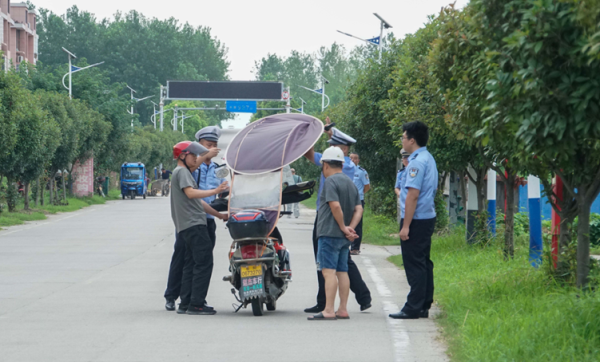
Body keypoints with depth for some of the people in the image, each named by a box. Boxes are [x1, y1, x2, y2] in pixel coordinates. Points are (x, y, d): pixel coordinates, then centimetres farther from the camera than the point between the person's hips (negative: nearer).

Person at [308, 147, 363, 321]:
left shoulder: (331, 181, -10)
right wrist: (350, 228, -1)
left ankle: (328, 311, -17)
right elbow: (359, 209, 10)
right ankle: (343, 309, 12)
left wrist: (343, 227, -12)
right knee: (342, 271, 11)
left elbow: (335, 205, -21)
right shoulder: (351, 183, 17)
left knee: (329, 271, -12)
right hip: (344, 238, 9)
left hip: (330, 233, -9)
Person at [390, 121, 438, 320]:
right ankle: (424, 306, 18)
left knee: (414, 265, -6)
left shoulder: (417, 162, -18)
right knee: (424, 262, 13)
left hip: (416, 220, -10)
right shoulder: (428, 159, 14)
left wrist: (406, 225, -21)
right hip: (428, 216, 10)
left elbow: (413, 195, -22)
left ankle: (413, 308, -4)